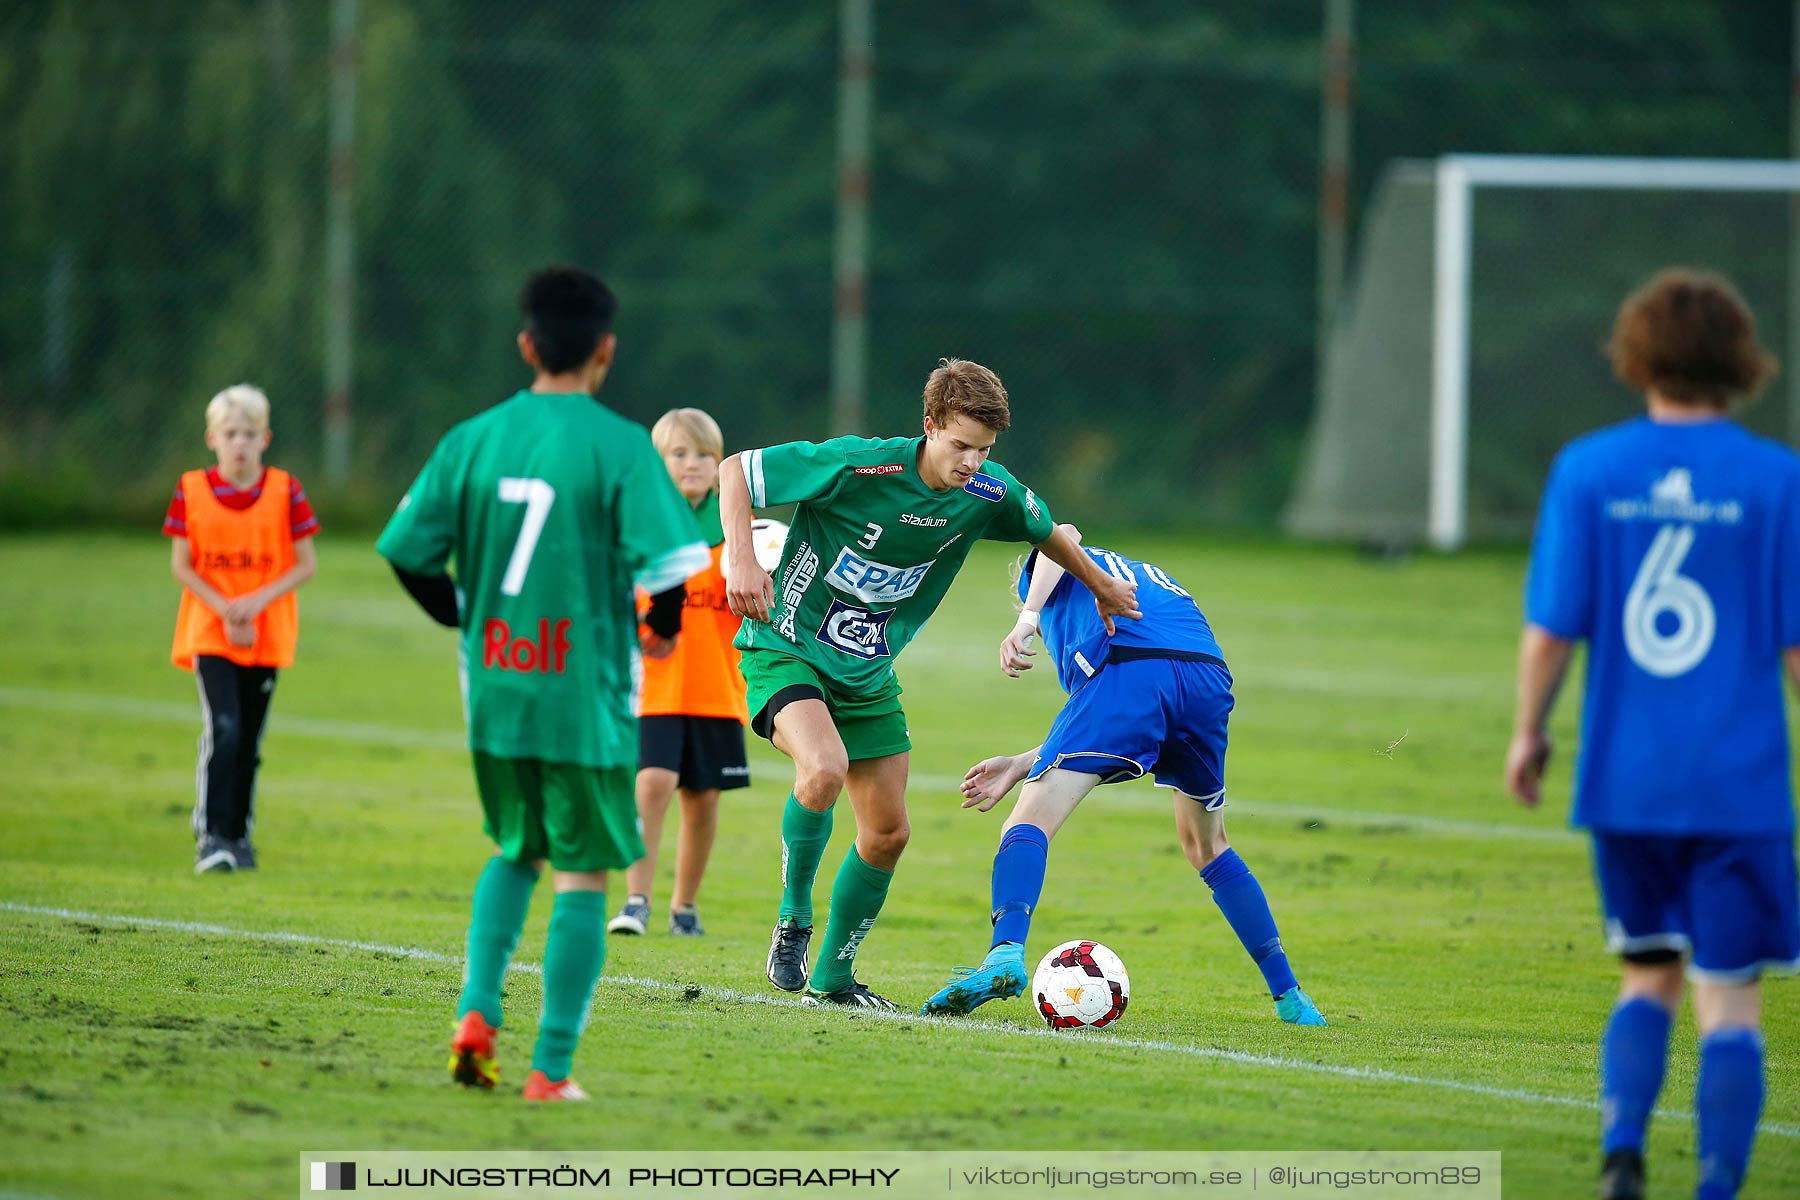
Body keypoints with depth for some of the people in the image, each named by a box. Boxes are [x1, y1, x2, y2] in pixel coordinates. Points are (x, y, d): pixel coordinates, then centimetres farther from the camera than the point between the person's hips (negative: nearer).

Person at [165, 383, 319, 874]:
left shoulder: (285, 490, -1)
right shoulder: (191, 491, -1)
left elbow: (306, 563, -1)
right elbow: (180, 565, -1)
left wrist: (258, 601, -14)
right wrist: (223, 609, -14)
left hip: (267, 634, 2)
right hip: (209, 631, -2)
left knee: (249, 740, 7)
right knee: (222, 728, -17)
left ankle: (240, 834, 20)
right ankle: (211, 835, -13)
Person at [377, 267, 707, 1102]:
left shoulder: (474, 440, 2)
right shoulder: (619, 446, -10)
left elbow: (407, 548, 2)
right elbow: (668, 559, -17)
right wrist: (662, 624, 5)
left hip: (494, 689, 4)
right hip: (586, 701, -4)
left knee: (515, 852, 24)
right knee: (582, 878, 5)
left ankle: (477, 1012, 5)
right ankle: (552, 1070, 2)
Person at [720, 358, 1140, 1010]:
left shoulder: (992, 495, -8)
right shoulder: (858, 466, -25)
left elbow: (1046, 532, 16)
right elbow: (735, 471, -18)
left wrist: (1102, 587, 29)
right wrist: (740, 560, -30)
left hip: (868, 673, 6)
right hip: (786, 651, -6)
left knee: (887, 833, 5)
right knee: (825, 769, -33)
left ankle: (832, 977, 25)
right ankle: (794, 918, -9)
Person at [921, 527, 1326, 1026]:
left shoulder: (1056, 570, 31)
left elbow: (1063, 536, 2)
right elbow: (1105, 730, 31)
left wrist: (1026, 619, -8)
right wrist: (1021, 765, 28)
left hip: (1126, 673, -6)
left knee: (1028, 825, -7)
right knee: (1207, 847, 26)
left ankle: (1006, 951, -33)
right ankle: (1288, 995, 23)